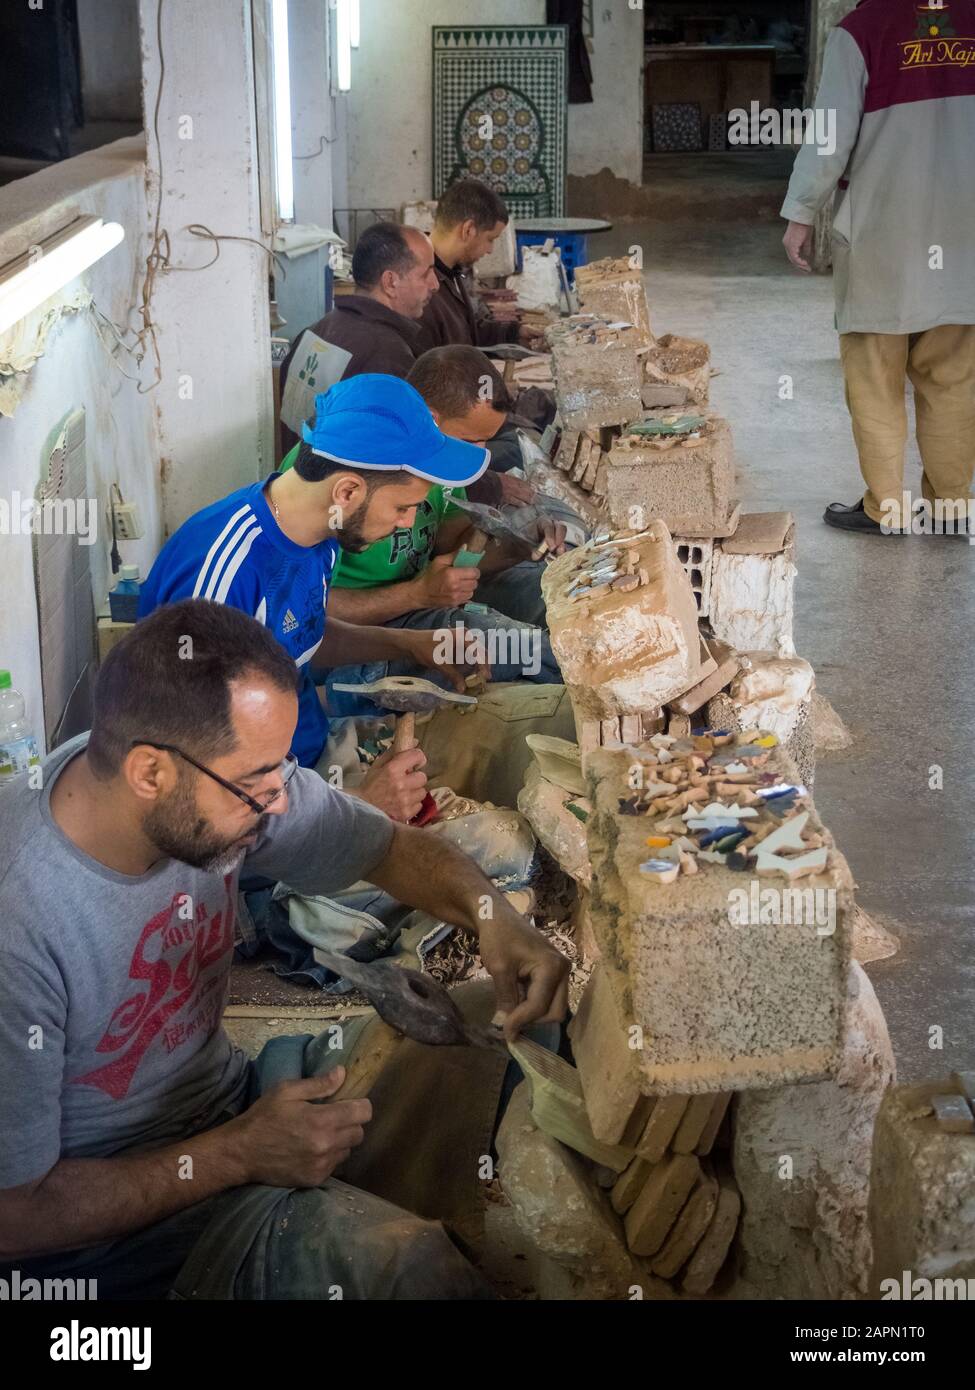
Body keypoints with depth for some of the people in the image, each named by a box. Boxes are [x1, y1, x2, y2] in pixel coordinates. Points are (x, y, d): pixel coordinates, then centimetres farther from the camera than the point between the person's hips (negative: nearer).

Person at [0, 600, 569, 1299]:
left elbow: (393, 845, 3)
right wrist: (239, 1156, -22)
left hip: (232, 1102, 7)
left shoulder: (227, 775, -14)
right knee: (406, 1257, -30)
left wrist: (493, 915, -17)